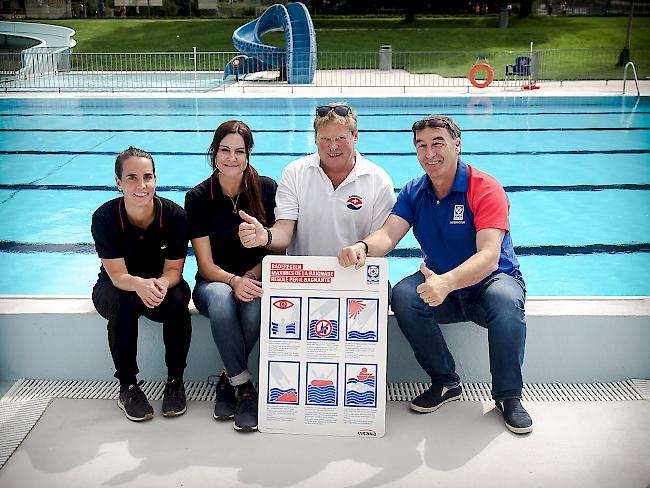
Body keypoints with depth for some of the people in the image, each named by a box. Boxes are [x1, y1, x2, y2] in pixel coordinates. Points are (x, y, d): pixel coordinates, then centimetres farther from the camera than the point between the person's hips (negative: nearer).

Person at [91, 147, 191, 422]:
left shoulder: (175, 215, -18)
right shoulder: (104, 218, -20)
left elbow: (174, 270, -13)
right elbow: (117, 275, -22)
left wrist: (162, 283, -39)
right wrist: (140, 284, -47)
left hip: (162, 283, 1)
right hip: (115, 286, 0)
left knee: (178, 301, -33)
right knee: (122, 305, -35)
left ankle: (175, 381, -13)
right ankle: (127, 387, -16)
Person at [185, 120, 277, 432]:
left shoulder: (267, 189, -3)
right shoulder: (198, 197, -4)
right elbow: (206, 265, -7)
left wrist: (249, 278, -19)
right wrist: (234, 281, -27)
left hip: (256, 278, 0)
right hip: (215, 281, 0)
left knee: (254, 302, -35)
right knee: (221, 299, -36)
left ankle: (229, 380, -11)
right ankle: (243, 385, -21)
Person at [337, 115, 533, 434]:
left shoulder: (485, 189, -17)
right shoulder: (413, 193, 0)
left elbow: (489, 256, -30)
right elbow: (388, 235, -14)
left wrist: (447, 282, -50)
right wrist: (363, 247, -40)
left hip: (490, 279, -4)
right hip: (440, 284, 4)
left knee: (506, 301, -37)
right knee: (402, 295, -27)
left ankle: (508, 395, -14)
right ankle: (445, 382, -7)